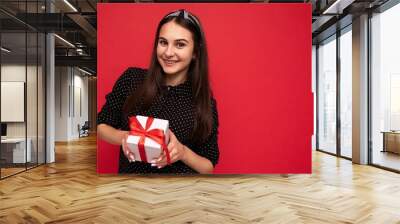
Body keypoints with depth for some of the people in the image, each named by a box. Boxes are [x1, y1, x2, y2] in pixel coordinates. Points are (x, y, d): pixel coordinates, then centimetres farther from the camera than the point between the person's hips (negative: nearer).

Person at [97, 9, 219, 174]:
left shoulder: (205, 101, -6)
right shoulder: (131, 78, -4)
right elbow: (101, 126, 6)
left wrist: (183, 153, -18)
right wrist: (123, 137, -13)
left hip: (180, 170, -1)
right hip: (130, 169, 2)